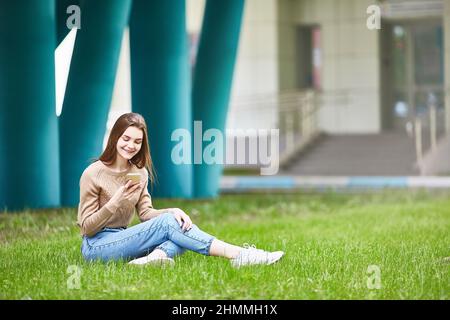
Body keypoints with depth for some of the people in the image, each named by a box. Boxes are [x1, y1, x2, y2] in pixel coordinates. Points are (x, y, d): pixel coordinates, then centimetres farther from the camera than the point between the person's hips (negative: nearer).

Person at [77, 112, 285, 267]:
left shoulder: (140, 172, 8)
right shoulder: (93, 174, -11)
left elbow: (146, 213, 4)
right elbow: (88, 227, -11)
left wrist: (172, 211, -17)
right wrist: (117, 201, -24)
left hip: (120, 239, 7)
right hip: (96, 246, -7)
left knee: (182, 225, -14)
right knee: (167, 223, -24)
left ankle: (156, 256, -45)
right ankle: (239, 256, -33)